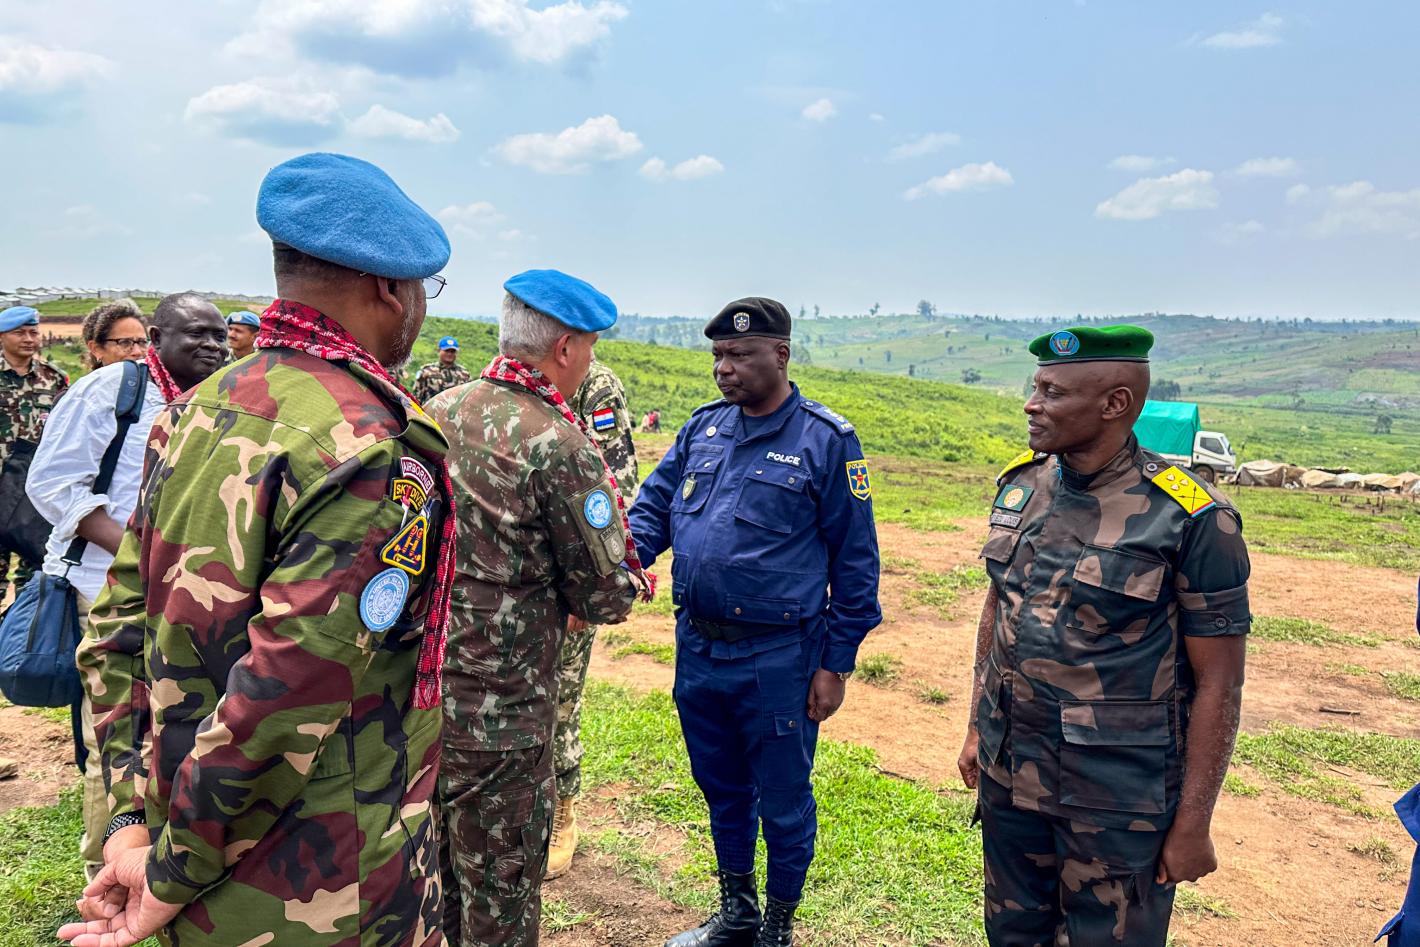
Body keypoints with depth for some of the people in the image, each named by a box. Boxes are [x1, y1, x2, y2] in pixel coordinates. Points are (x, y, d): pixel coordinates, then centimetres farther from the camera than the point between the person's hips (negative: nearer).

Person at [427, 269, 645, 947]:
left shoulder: (436, 413, 2)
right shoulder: (561, 446, -20)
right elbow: (606, 596, -16)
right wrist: (628, 578, 8)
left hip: (418, 682, 7)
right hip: (499, 710, -7)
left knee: (437, 867, 26)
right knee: (501, 889, 13)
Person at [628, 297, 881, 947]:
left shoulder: (826, 440, -10)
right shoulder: (703, 427, 5)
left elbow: (854, 561, -7)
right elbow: (653, 507, 6)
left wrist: (836, 664, -8)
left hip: (778, 658, -5)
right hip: (697, 647, 5)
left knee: (782, 802, 12)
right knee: (722, 790, 22)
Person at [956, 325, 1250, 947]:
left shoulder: (1191, 517, -16)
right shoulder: (1019, 486, 1)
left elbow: (1219, 682, -12)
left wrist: (1193, 824, -11)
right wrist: (977, 727, 13)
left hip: (1118, 797, -5)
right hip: (1009, 773, 5)